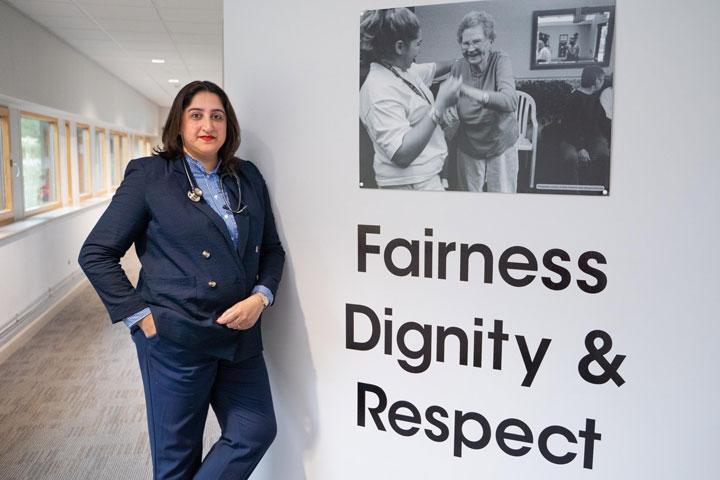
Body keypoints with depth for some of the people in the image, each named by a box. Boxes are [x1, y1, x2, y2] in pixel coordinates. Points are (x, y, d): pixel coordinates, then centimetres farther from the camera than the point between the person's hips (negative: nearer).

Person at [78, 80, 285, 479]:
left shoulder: (248, 177, 8)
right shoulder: (148, 175, -4)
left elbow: (272, 249, 13)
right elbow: (95, 254, -3)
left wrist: (261, 297, -6)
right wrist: (140, 317, -11)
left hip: (240, 335, 4)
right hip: (175, 338, -4)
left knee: (257, 432, 7)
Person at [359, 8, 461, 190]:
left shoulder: (405, 70, 3)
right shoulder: (380, 92, -26)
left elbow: (433, 69, 26)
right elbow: (401, 155, -33)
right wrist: (440, 105, -32)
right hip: (411, 184, -9)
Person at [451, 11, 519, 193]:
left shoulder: (500, 61, -17)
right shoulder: (458, 67, -7)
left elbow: (510, 102, -35)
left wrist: (466, 89, -46)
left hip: (501, 145, -2)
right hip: (468, 147, 3)